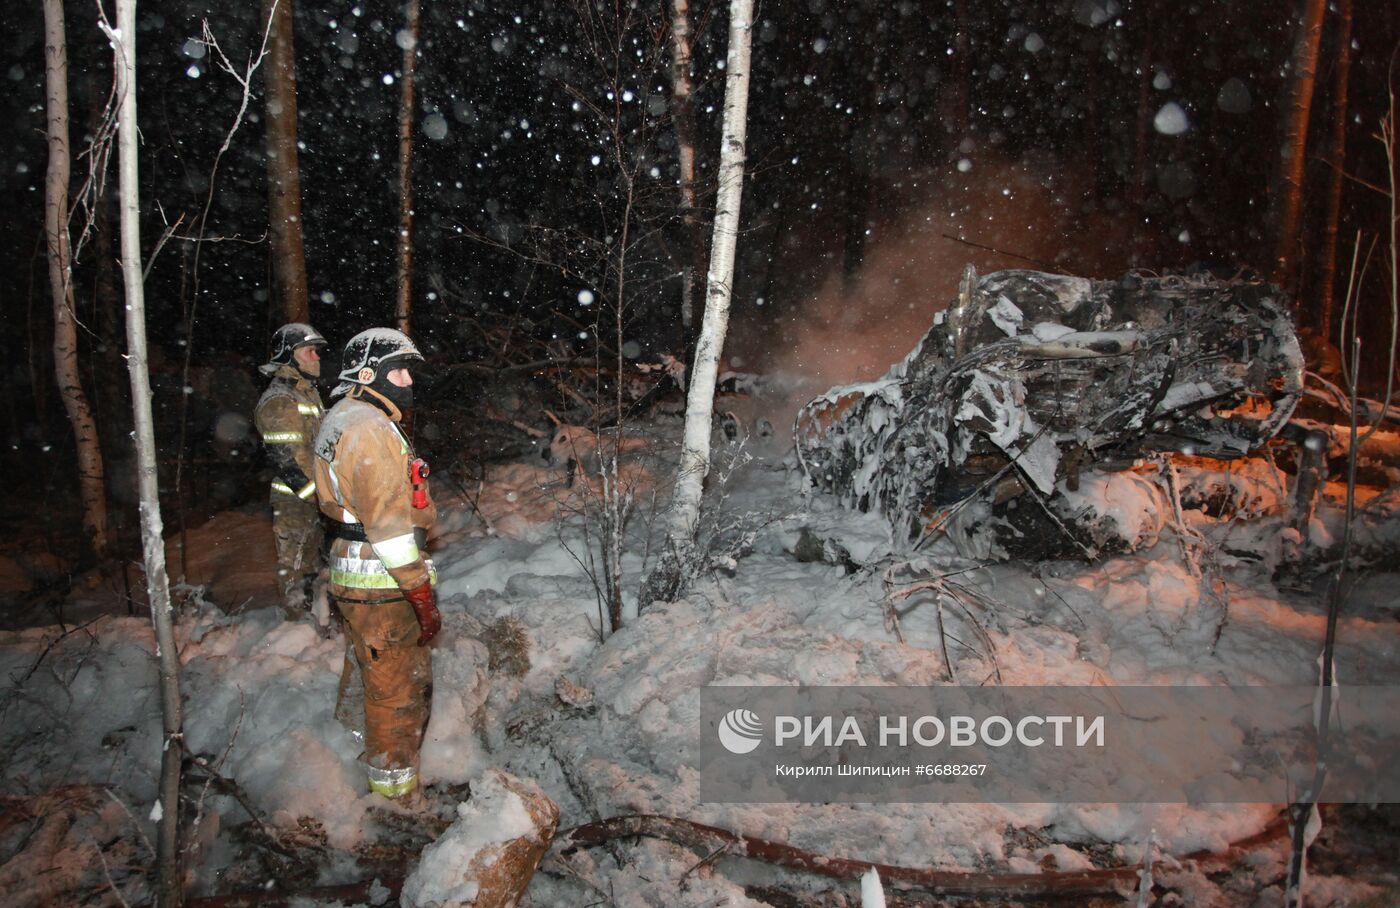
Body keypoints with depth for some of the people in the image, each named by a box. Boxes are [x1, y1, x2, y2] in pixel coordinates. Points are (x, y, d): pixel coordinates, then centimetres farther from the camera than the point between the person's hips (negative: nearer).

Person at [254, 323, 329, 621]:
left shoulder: (309, 393, 15)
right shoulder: (278, 402, -16)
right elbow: (289, 461, -23)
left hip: (317, 498, 10)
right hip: (294, 504, -10)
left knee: (320, 564, 19)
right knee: (296, 567, 1)